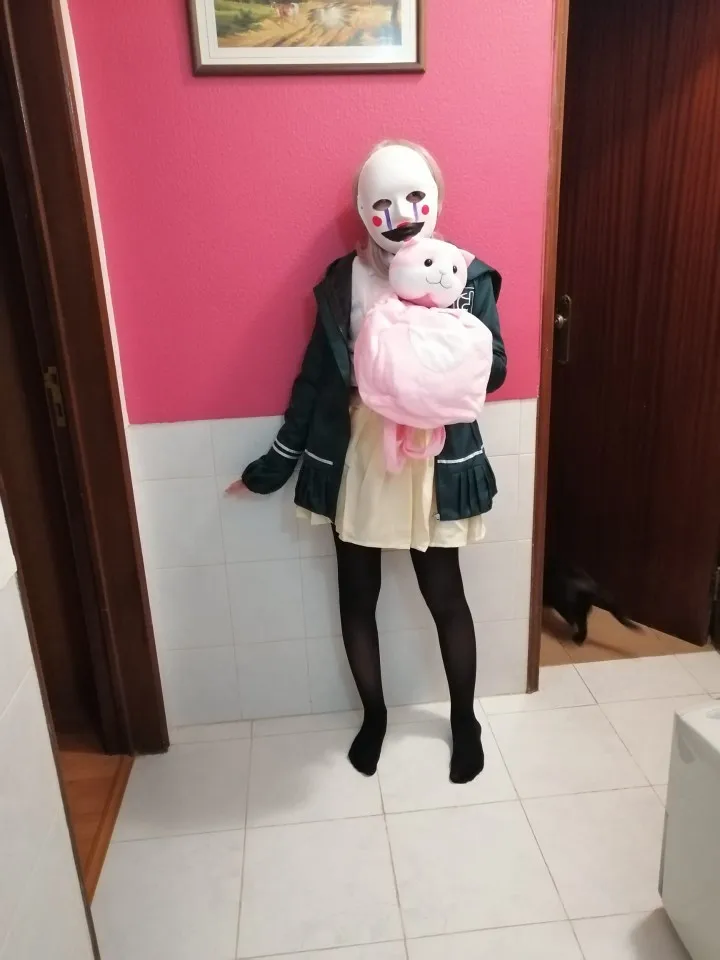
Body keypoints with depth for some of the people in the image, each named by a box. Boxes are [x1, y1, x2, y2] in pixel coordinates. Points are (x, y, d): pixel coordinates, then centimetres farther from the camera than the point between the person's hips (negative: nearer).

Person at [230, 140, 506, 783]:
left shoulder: (467, 277, -3)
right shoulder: (343, 281, -2)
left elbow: (495, 370, -3)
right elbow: (316, 376, 1)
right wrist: (278, 462, 2)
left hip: (433, 465, -1)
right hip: (355, 464, 2)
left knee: (445, 597, 11)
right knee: (357, 598, 12)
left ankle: (465, 718, 36)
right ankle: (374, 714, 37)